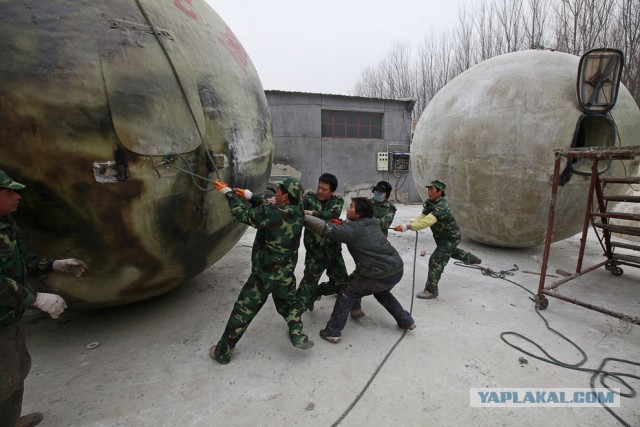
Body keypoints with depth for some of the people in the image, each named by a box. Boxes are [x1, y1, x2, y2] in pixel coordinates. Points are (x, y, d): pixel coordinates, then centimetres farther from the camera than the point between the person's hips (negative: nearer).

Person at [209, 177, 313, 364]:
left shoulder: (271, 214, -24)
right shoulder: (298, 213, -7)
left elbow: (242, 214, -9)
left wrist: (228, 192, 4)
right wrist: (250, 196, 10)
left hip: (263, 276, -4)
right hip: (286, 276, 4)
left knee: (242, 313, 12)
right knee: (288, 305, 31)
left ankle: (222, 352, 27)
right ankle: (297, 335, 19)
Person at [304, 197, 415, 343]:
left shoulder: (353, 228, -12)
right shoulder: (373, 223, 10)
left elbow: (325, 228, -17)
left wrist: (303, 216, -10)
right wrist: (341, 223, 9)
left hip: (382, 276, -7)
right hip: (398, 269, 8)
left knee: (347, 292, 8)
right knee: (381, 292, 36)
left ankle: (332, 332, 13)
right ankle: (406, 321, 43)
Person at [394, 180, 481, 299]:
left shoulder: (442, 206, -35)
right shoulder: (429, 202, -9)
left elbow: (427, 221, -49)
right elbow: (422, 217, -16)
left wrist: (407, 226, -57)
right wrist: (413, 222, -38)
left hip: (450, 238, -9)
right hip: (440, 236, 9)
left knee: (435, 261, -14)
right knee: (451, 252, 33)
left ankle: (431, 290, -3)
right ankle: (472, 259, 60)